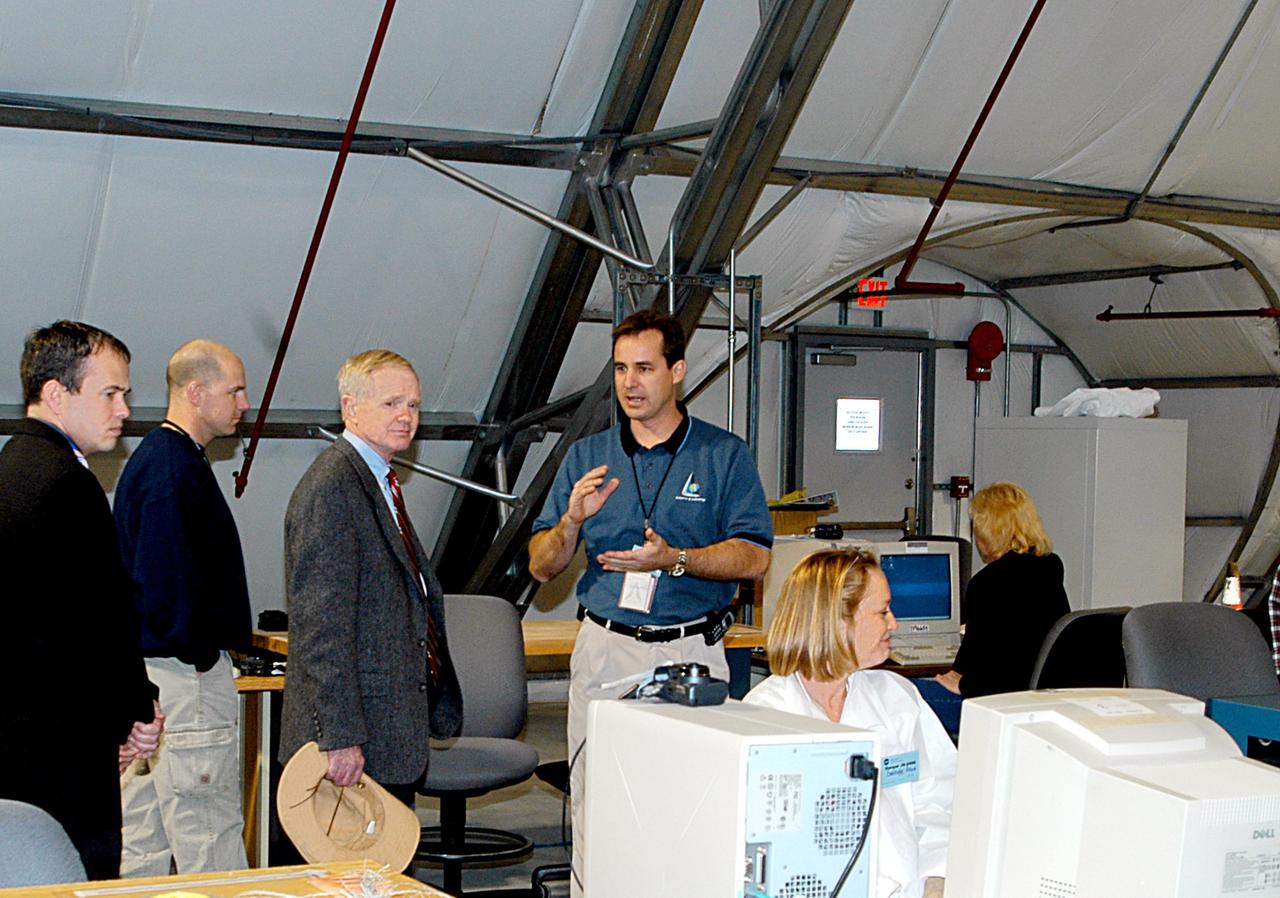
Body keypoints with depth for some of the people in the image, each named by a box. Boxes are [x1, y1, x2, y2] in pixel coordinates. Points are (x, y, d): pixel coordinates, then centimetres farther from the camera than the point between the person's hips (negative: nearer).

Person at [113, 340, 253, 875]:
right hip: (185, 671, -11)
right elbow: (168, 577, -22)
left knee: (141, 842, 14)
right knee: (211, 846, -6)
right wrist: (199, 654, -15)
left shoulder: (153, 457, 15)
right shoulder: (175, 469, -17)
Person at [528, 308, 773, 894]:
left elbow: (754, 557, -4)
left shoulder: (725, 455, 5)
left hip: (691, 649, -2)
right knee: (594, 801, 0)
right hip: (604, 651, 2)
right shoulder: (587, 457, 12)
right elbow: (541, 566, 11)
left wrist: (673, 559, -18)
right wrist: (573, 522, -10)